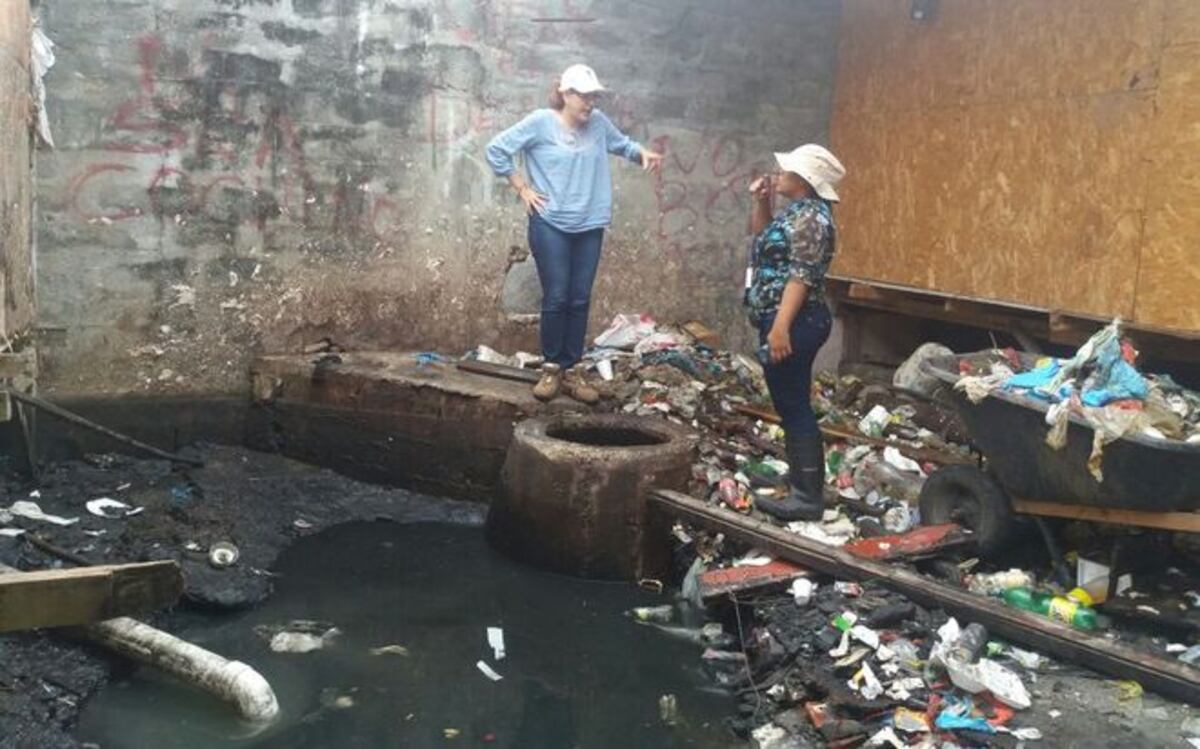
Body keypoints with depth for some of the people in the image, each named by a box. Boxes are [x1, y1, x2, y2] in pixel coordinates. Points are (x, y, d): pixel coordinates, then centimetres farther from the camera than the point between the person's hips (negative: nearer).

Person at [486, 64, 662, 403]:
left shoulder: (598, 122, 2)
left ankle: (572, 371, 16)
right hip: (550, 226, -4)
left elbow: (622, 143, 21)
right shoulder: (541, 122, -9)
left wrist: (642, 153, -1)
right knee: (556, 298, -1)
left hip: (589, 228, 4)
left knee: (580, 300, 7)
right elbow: (497, 149, -5)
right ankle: (551, 368, 13)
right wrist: (522, 188, -5)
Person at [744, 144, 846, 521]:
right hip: (782, 321, 11)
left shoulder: (811, 217, -16)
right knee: (790, 407, 15)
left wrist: (781, 326, -27)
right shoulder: (796, 212, 15)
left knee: (795, 408, -7)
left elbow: (801, 277, -22)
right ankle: (801, 488, 23)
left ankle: (809, 498, -3)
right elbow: (764, 239, 32)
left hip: (793, 324, -11)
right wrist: (760, 201, 17)